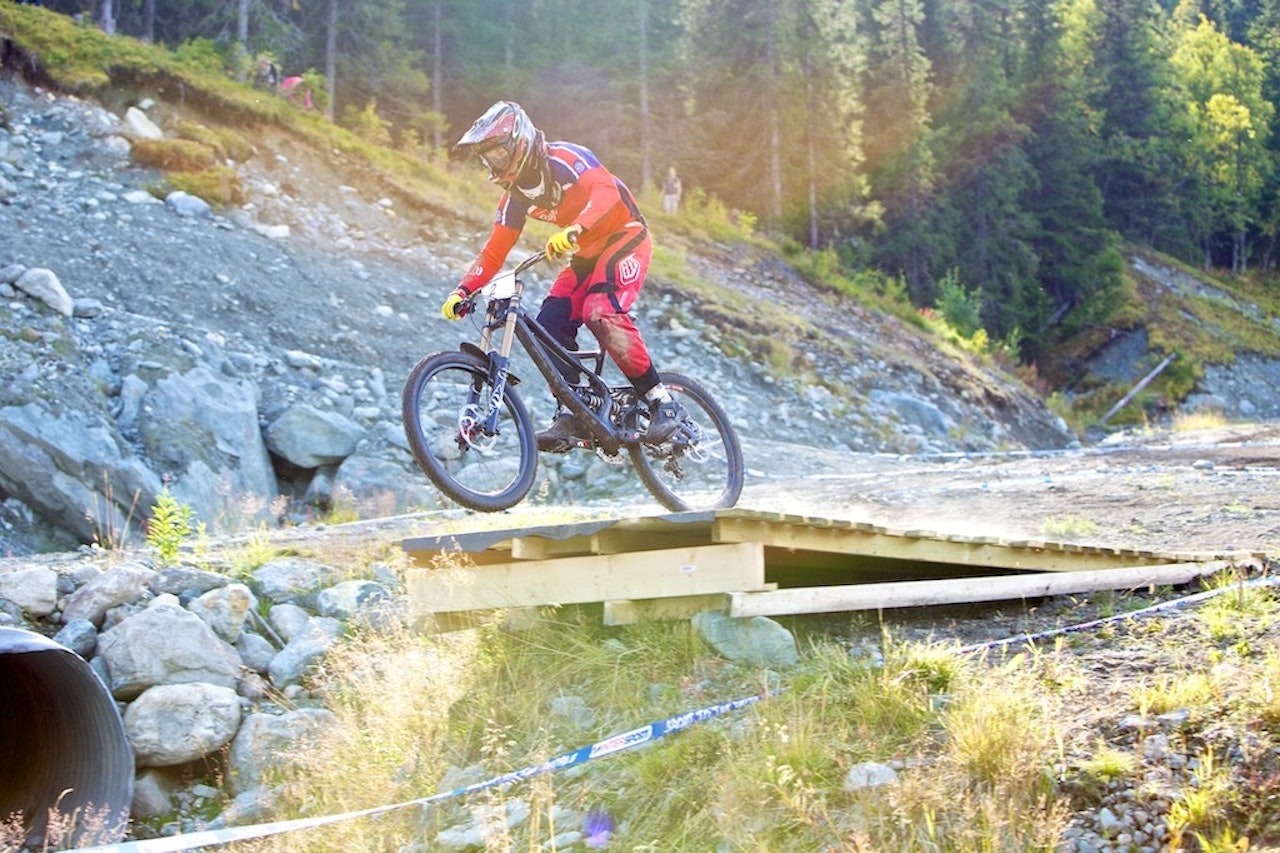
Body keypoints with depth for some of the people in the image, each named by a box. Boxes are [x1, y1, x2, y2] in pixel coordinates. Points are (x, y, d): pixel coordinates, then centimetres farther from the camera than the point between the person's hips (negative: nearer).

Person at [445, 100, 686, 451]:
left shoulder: (565, 159, -20)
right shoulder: (515, 195, 2)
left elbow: (605, 191, -37)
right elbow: (494, 251, 1)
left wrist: (575, 229, -54)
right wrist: (462, 291, -14)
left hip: (625, 237, -8)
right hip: (587, 254, 8)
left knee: (601, 312, -29)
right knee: (550, 326, -10)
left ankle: (662, 403, -22)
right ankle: (572, 415, -5)